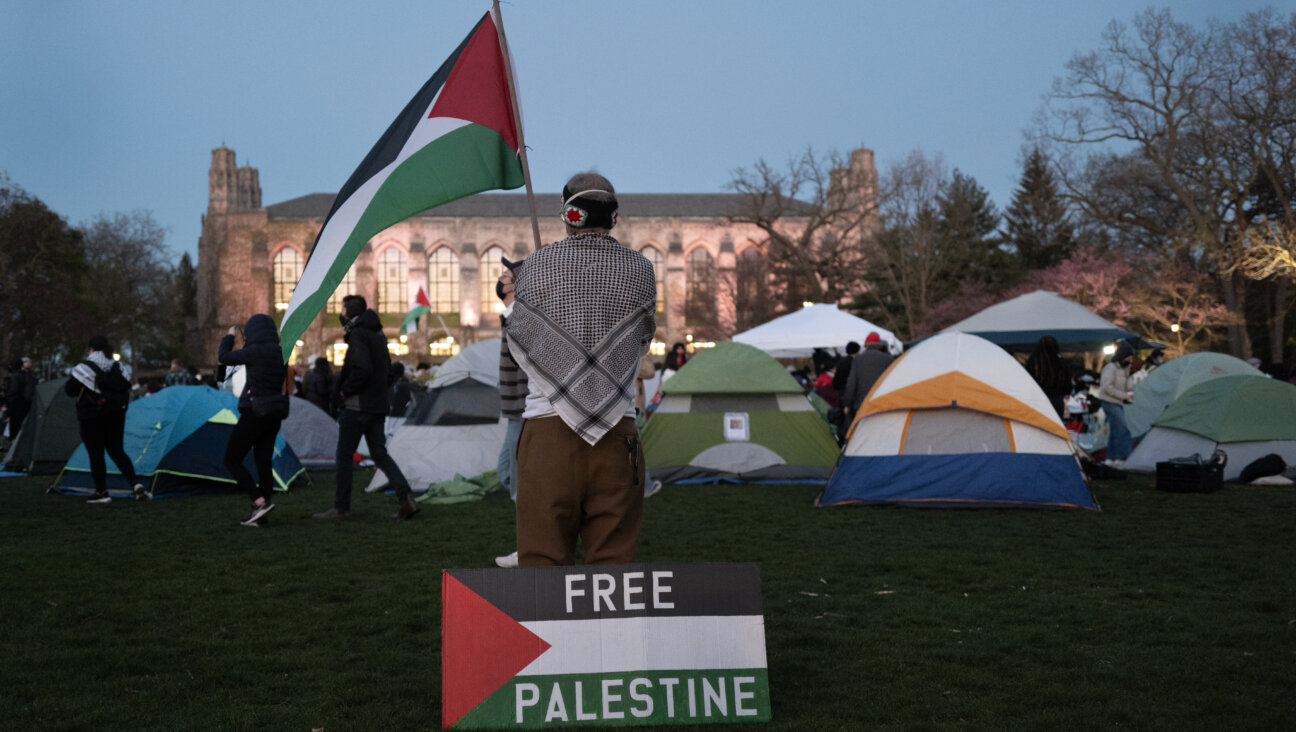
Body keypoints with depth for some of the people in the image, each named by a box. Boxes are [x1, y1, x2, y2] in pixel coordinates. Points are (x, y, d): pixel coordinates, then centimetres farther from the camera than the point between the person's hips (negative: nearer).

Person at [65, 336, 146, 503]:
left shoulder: (84, 368, -10)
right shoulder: (119, 368, 4)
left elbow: (70, 390, -7)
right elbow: (126, 388, 9)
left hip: (92, 415, -5)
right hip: (116, 414, 5)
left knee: (95, 454, 3)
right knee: (116, 450, 14)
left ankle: (101, 492, 3)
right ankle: (135, 483, -1)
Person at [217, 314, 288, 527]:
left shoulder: (256, 351, -15)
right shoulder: (281, 354, 8)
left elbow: (224, 358, -7)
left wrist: (229, 336, 13)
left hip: (254, 413, -8)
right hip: (274, 415, 8)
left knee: (232, 461, 3)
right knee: (264, 463, 9)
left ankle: (260, 502, -9)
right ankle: (259, 516, 10)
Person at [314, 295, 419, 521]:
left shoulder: (357, 334, -14)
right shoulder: (378, 334, 15)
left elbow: (363, 368, -26)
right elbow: (386, 365, 25)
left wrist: (345, 389, -13)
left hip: (357, 406, -9)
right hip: (378, 406, 9)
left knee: (344, 455, 2)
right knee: (380, 454, 8)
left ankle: (341, 507, 8)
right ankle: (405, 498, -6)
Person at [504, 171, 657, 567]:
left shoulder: (535, 267, -1)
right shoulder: (639, 269, 3)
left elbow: (518, 344, 10)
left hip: (548, 427, -1)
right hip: (616, 433, 1)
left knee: (542, 553, 5)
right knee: (614, 556, 7)